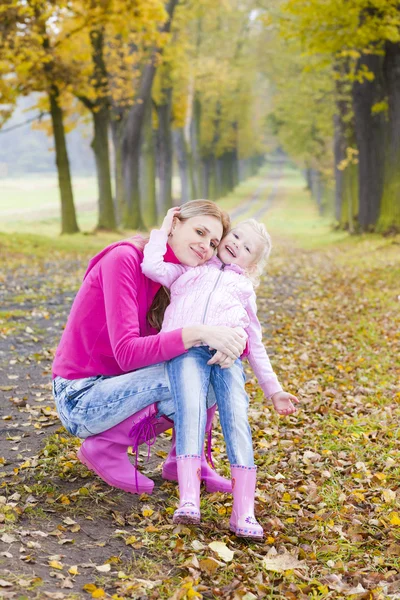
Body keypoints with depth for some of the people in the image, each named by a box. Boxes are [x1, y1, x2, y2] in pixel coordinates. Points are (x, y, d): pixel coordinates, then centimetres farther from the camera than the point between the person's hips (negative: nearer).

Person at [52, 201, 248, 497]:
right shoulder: (125, 258, -19)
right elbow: (127, 353, -29)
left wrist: (235, 340, -28)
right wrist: (198, 333, -38)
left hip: (115, 387, 8)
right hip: (80, 398, -7)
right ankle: (105, 447, -8)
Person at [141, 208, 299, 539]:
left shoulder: (243, 288, 34)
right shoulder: (189, 268, 31)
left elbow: (256, 344, 30)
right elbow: (152, 267, 11)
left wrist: (274, 390, 22)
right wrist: (164, 231, 24)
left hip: (227, 354, 2)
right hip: (186, 349, -2)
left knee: (237, 418, -19)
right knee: (190, 410, -27)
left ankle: (244, 513, -24)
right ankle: (189, 501, -36)